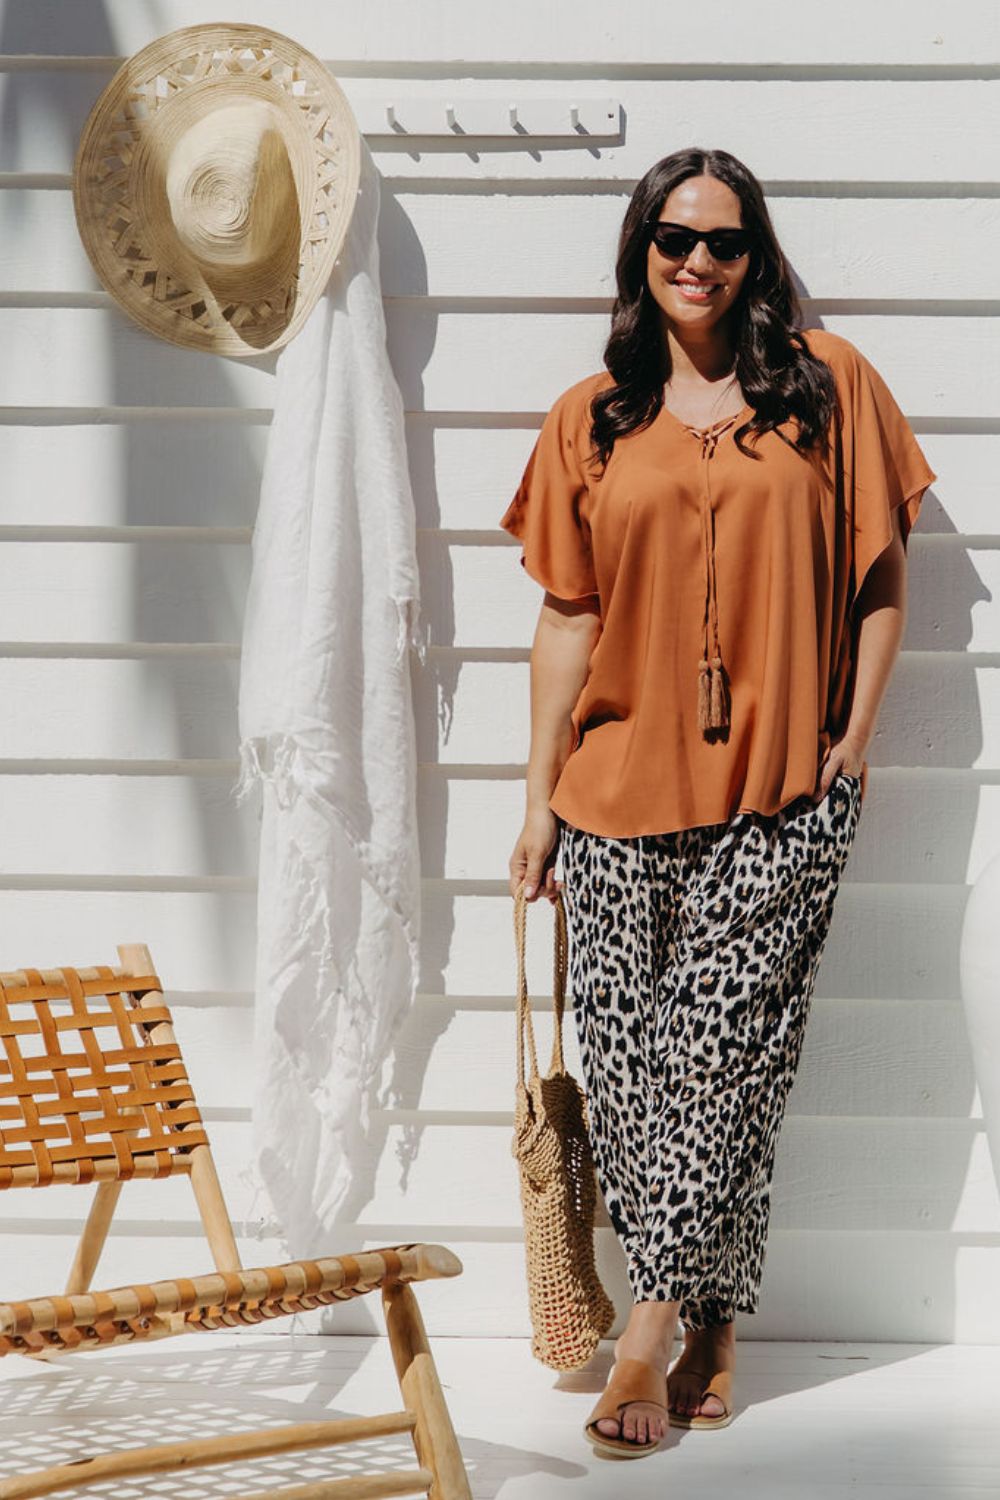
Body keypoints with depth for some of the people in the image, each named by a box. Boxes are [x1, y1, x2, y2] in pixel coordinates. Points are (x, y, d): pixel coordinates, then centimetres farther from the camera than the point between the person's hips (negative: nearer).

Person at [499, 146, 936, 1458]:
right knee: (628, 1058, 2)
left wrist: (856, 733, -1)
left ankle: (658, 1320, 5)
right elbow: (567, 615, 7)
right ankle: (710, 1318, 17)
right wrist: (539, 794, 4)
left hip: (779, 794, -2)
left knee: (724, 1053, -5)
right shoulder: (591, 418, 8)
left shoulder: (826, 381, 3)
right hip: (621, 787, 2)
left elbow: (882, 570, 6)